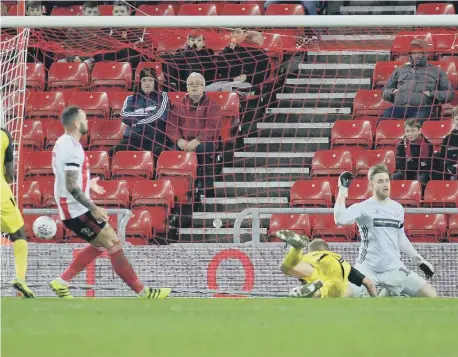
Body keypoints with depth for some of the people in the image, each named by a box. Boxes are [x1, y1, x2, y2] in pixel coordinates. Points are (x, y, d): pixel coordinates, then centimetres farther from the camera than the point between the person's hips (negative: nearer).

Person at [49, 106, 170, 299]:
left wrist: (87, 184, 34)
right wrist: (93, 208, -26)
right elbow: (71, 186, -26)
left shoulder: (62, 143, 11)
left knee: (100, 245, 20)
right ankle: (143, 292, -3)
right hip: (77, 210, -10)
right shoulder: (72, 148, -20)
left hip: (70, 208, 10)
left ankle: (61, 282, 18)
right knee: (114, 245, -6)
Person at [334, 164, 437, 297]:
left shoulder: (397, 208, 10)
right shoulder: (362, 208, -6)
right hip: (367, 267, -5)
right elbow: (340, 219, -26)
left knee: (431, 295, -4)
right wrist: (343, 189, -22)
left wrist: (419, 260, 20)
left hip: (394, 268, 5)